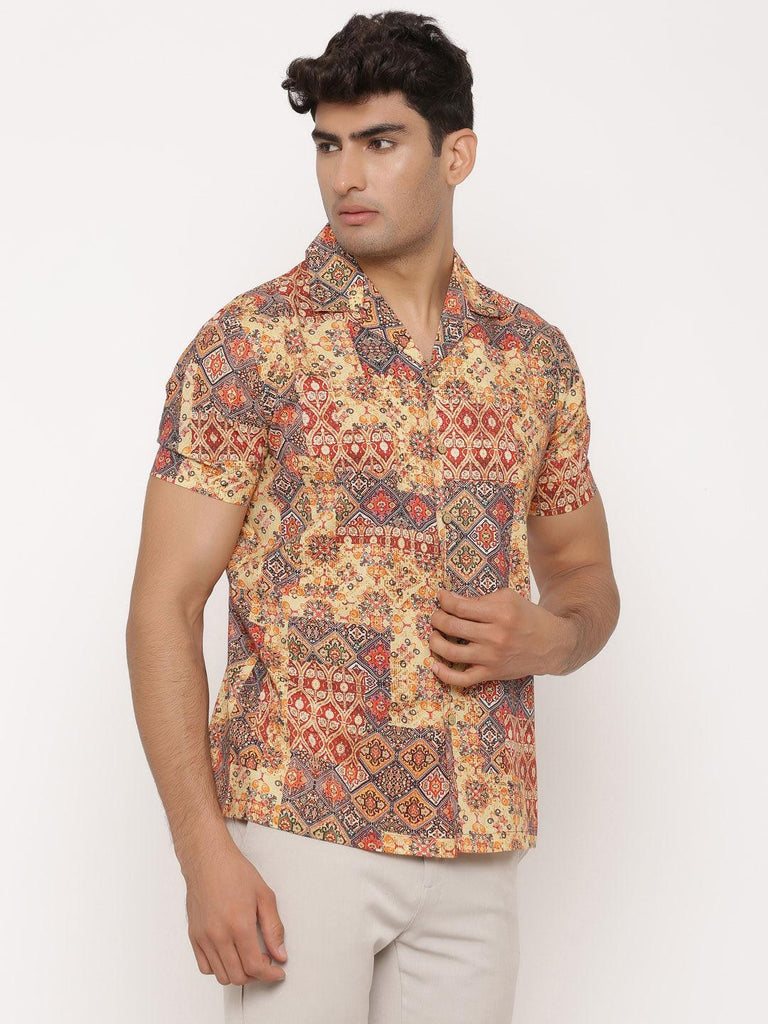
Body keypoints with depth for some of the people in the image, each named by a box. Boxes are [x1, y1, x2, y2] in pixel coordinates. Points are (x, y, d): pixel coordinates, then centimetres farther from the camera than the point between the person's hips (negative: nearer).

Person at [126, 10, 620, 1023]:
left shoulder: (536, 356, 8)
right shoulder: (252, 343, -5)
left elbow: (587, 578, 18)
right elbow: (164, 605, -7)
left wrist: (547, 636, -6)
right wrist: (205, 853, -15)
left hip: (478, 851, 4)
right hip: (300, 830, -4)